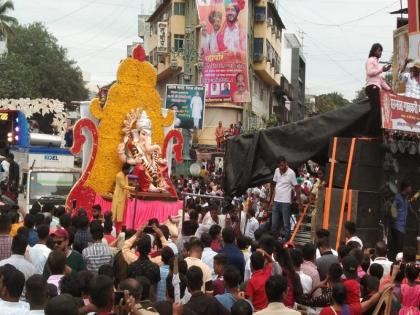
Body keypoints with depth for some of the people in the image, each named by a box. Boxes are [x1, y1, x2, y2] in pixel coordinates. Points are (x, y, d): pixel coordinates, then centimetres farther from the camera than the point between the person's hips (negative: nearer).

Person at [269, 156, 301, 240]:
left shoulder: (291, 173, -10)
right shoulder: (276, 171, 7)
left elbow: (297, 187, -6)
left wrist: (298, 200, -12)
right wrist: (272, 200, 13)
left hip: (285, 202, -5)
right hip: (276, 201, 6)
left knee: (286, 224, 1)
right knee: (274, 224, 10)